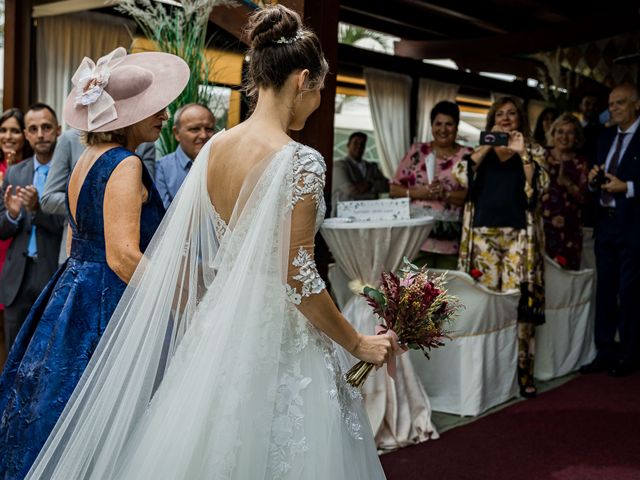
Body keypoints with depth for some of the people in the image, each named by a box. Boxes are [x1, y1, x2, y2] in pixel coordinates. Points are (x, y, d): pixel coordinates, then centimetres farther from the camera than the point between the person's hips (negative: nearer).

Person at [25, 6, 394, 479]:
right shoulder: (300, 162, -18)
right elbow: (299, 278, -20)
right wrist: (358, 343, -7)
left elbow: (177, 250, 6)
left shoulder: (213, 148, 2)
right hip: (278, 339, -6)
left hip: (218, 322, 7)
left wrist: (201, 319, 20)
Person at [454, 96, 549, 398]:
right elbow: (461, 176, -1)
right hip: (483, 234, 2)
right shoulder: (480, 150, 16)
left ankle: (522, 373, -1)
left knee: (519, 302, -7)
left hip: (519, 235, -1)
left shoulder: (533, 150, 11)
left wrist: (522, 153, -10)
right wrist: (487, 146, -5)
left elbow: (540, 186, -3)